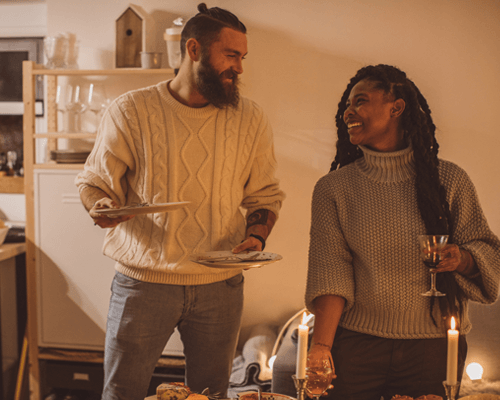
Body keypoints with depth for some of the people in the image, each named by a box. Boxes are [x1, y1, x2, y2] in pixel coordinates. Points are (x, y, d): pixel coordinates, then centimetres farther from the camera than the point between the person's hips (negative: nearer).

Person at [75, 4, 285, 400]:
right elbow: (94, 181, 2)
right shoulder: (130, 111, -4)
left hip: (221, 284, 2)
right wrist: (101, 207, -20)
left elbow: (265, 194, 11)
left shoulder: (251, 119, 4)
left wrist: (256, 235, -8)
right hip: (143, 281, -2)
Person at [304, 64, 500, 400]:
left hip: (434, 346, 0)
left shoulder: (450, 180, 1)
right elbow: (330, 271, -6)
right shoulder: (333, 188, 1)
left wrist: (461, 259, -17)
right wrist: (321, 346, -16)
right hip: (357, 345, 0)